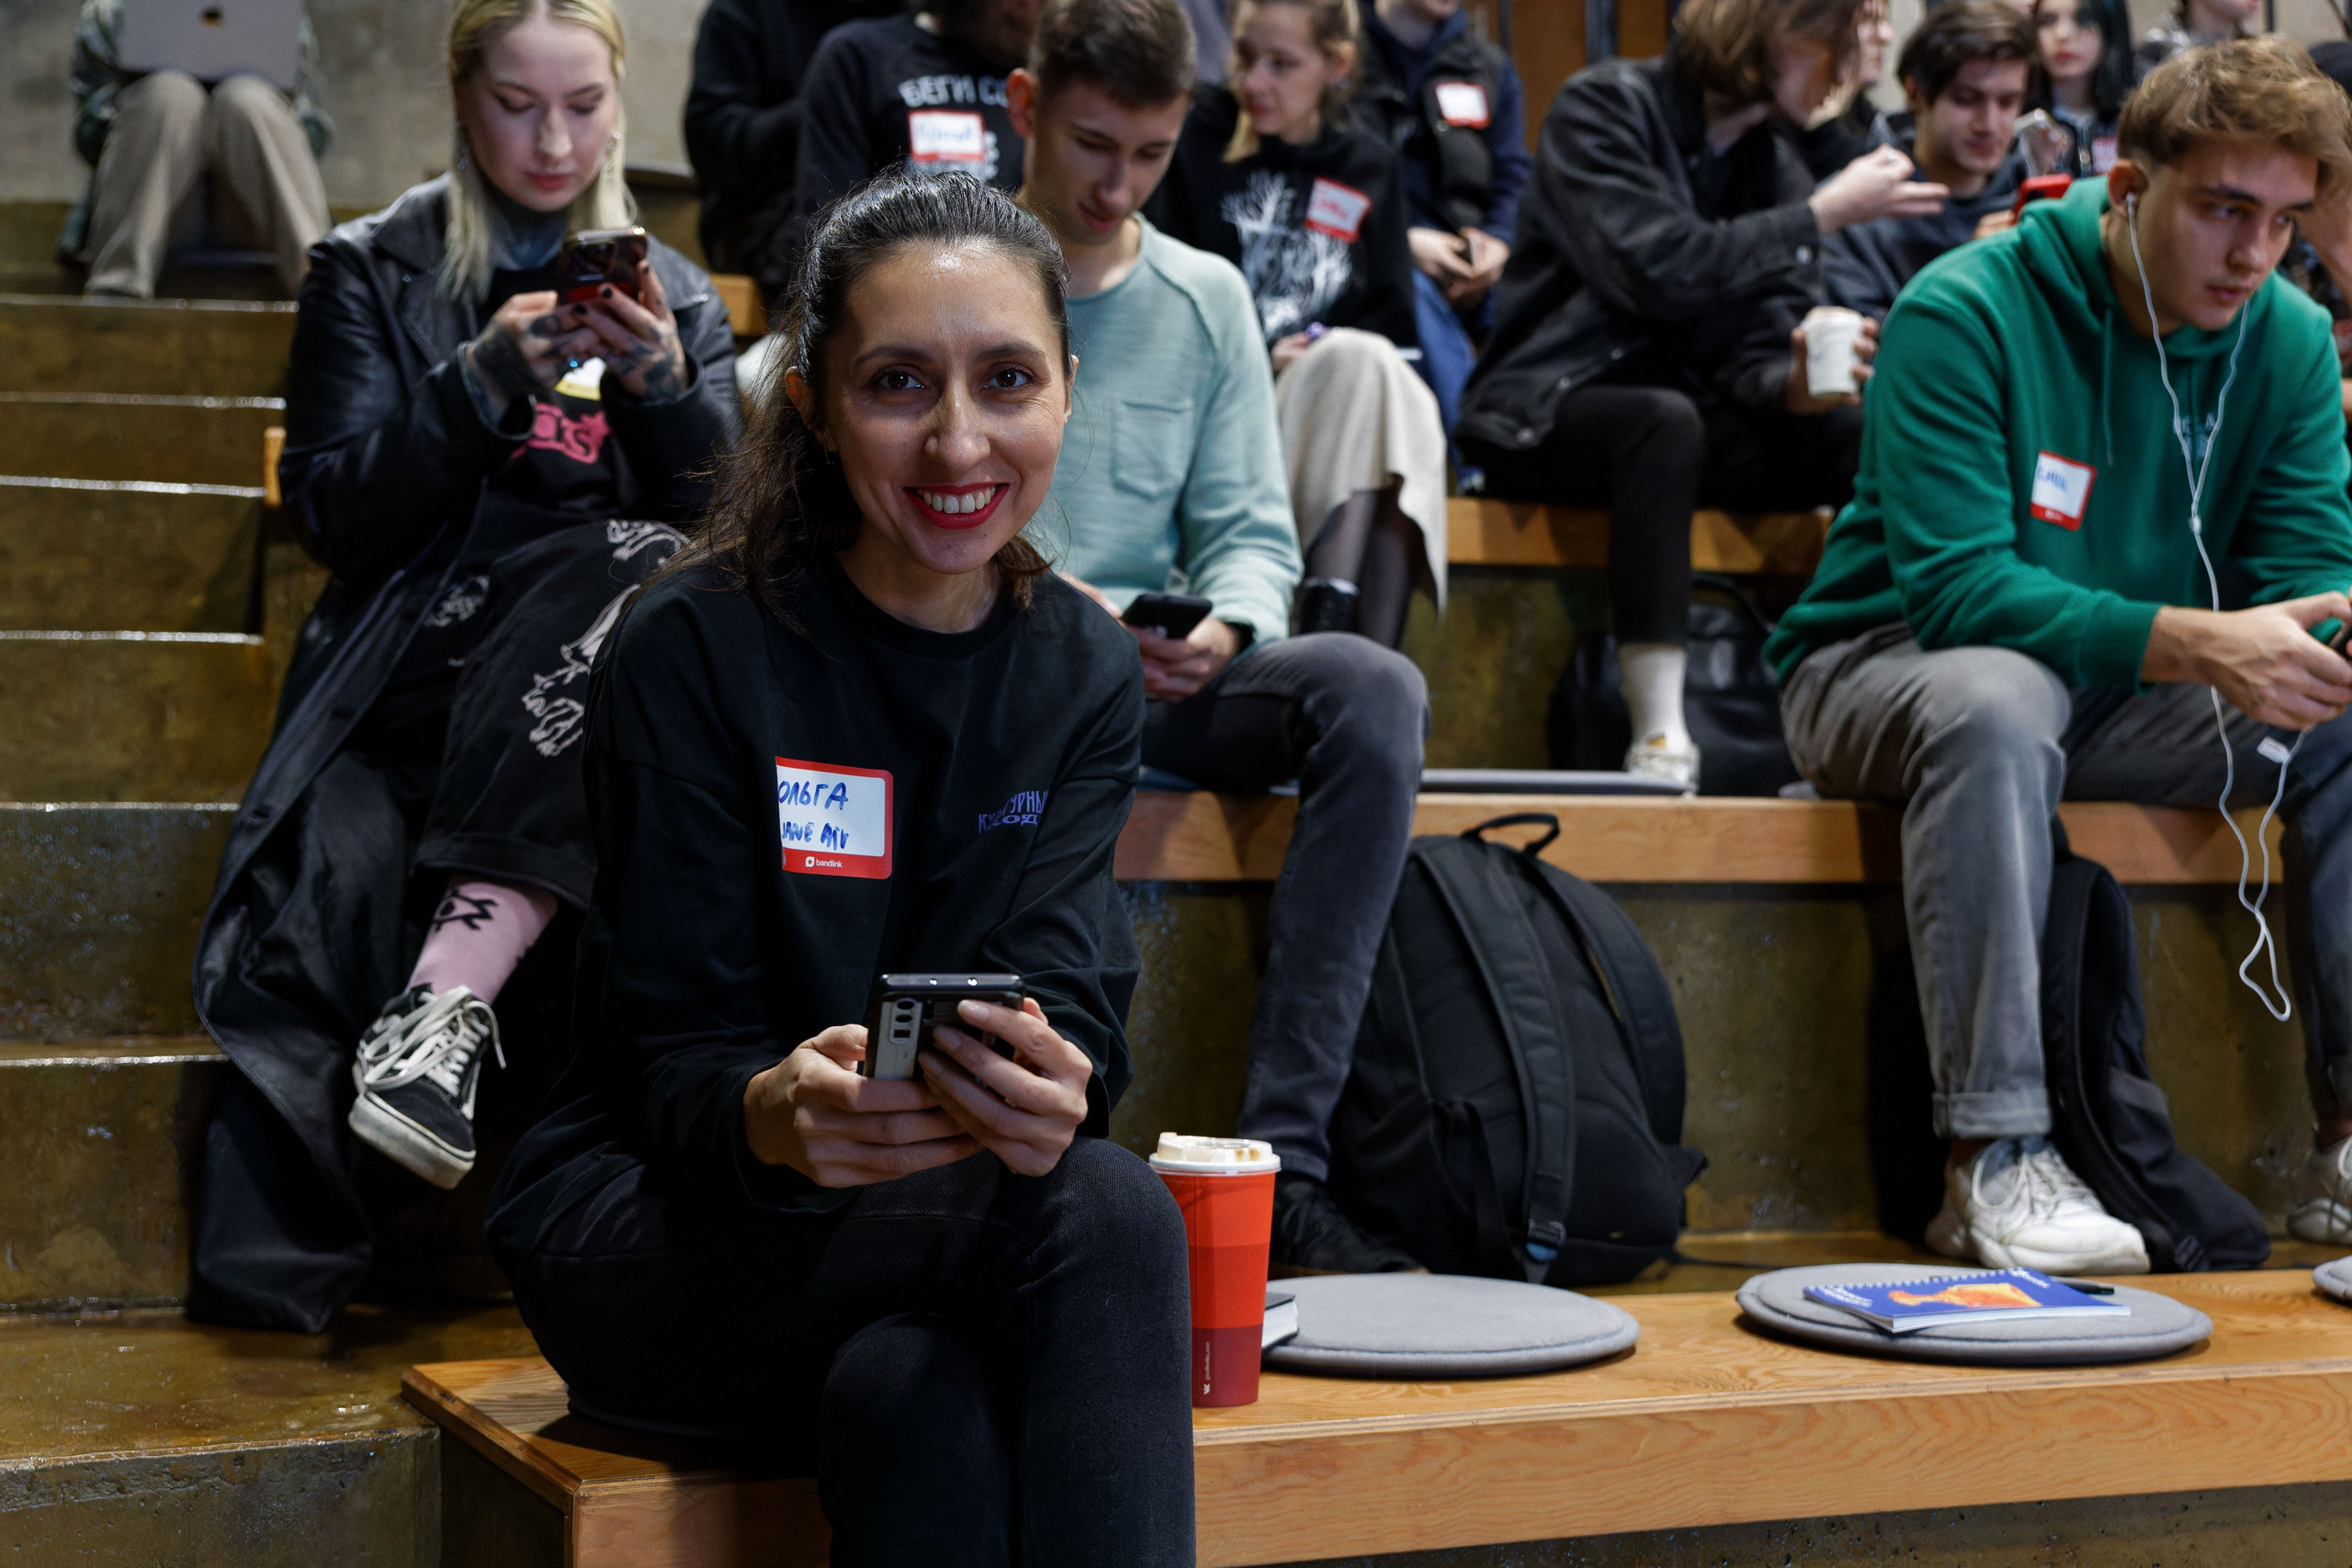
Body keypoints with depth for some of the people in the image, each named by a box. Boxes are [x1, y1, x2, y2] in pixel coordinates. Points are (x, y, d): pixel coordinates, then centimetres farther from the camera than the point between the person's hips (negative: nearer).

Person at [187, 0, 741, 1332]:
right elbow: (336, 511, 3)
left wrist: (668, 383, -9)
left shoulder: (674, 295, 19)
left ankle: (453, 982, -40)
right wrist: (481, 383, -11)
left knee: (655, 581, -36)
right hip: (422, 658, -2)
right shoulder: (374, 272, 14)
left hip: (611, 651, 2)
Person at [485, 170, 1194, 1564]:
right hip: (652, 1223, -3)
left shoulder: (1085, 674, 4)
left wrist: (1051, 1085, -35)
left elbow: (1063, 985, -9)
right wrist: (778, 1116, -37)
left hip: (941, 1223, 4)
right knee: (1109, 1217, -31)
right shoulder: (697, 649, -10)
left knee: (912, 1401, -35)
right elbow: (678, 1051, -12)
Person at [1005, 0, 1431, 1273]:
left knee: (1373, 684, -25)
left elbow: (1252, 536, 11)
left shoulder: (1206, 298, 14)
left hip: (1153, 686, 4)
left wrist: (1221, 630, -12)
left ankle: (1283, 1158, -30)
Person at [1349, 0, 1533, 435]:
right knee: (1417, 294, -39)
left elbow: (1513, 179, 14)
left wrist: (1499, 243, -9)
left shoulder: (1491, 66, 21)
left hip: (1474, 267, 4)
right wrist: (1406, 242, -15)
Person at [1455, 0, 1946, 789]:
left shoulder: (1777, 171, 12)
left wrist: (1796, 388, -23)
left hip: (1675, 420, 6)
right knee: (1665, 419, -38)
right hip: (1542, 413, -6)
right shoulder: (1603, 107, -6)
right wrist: (1824, 214, -17)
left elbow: (1755, 355, 1)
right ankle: (1660, 740, -42)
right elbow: (1659, 271, -22)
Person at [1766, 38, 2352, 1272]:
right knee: (1997, 700, -38)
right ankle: (1992, 1160, -36)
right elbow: (1953, 587, -27)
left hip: (2123, 700, 6)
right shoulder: (1963, 314, -19)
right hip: (1893, 670, -5)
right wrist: (2197, 643, -39)